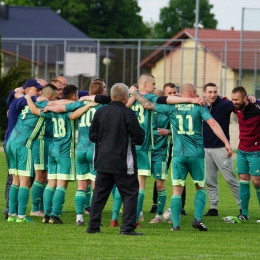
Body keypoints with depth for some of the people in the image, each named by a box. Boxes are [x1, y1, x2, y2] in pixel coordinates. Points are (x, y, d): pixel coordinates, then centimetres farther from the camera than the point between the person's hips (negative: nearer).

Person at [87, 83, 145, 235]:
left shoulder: (100, 112, 2)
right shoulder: (128, 114, -12)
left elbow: (92, 136, 9)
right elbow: (139, 138, -9)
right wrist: (141, 132, 12)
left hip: (103, 161, 5)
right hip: (123, 163, -5)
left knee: (100, 193, 13)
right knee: (130, 193, 1)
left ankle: (93, 226, 14)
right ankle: (128, 227, -7)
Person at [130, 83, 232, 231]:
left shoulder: (172, 108, 3)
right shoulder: (199, 107, -1)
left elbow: (147, 104, 5)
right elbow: (213, 124, -12)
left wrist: (134, 92, 21)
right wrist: (226, 143, -14)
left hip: (178, 155, 1)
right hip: (197, 155, -1)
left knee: (177, 190, 5)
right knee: (201, 187, 16)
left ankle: (176, 224, -3)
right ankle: (198, 218, 1)